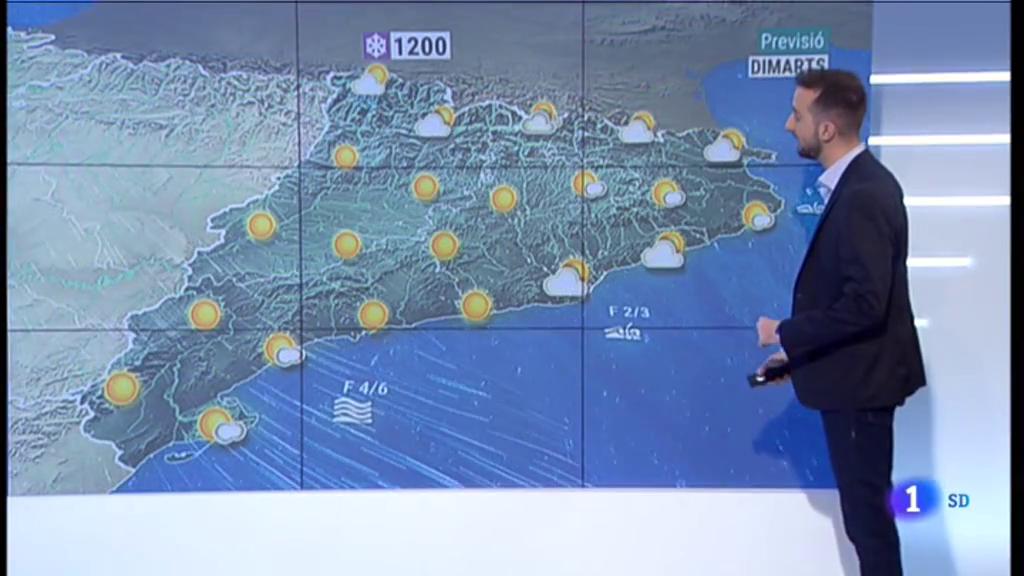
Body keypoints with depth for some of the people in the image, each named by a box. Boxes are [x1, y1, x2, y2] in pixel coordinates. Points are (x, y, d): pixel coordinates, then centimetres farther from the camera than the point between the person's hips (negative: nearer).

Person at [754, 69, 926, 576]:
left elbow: (865, 303, -28)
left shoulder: (863, 196, -23)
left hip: (859, 381, -10)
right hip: (855, 373, 10)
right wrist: (799, 355, 10)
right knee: (865, 502, 20)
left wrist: (786, 334, -16)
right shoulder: (859, 183, 8)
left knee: (866, 507, 3)